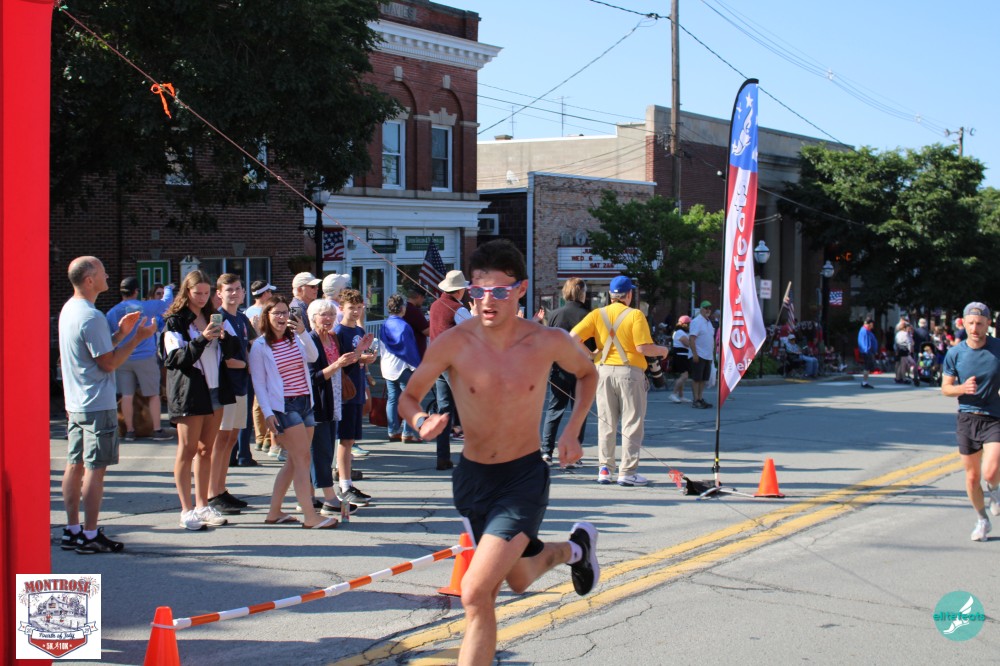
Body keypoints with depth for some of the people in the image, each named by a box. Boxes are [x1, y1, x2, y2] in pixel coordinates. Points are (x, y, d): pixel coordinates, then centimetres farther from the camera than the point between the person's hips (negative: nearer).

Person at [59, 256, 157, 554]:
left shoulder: (69, 310, 12)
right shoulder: (91, 317, -19)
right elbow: (109, 362, -17)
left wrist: (120, 333, 14)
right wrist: (137, 338, -10)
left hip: (75, 403, 10)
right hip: (98, 405, -10)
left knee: (75, 465, 11)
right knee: (95, 468, -5)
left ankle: (72, 530, 17)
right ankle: (90, 536, -2)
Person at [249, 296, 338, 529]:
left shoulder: (295, 339, 11)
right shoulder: (260, 346, -3)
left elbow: (313, 357, -7)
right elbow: (258, 382, -4)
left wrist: (303, 333, -20)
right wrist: (267, 413, -12)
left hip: (305, 403, 6)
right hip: (283, 406, -6)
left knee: (293, 460, 8)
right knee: (302, 458, -12)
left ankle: (274, 512, 17)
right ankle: (310, 516, -11)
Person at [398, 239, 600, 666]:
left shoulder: (549, 342, -13)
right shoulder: (453, 343, -15)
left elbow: (588, 373, 10)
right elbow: (409, 397, -2)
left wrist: (572, 430, -2)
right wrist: (421, 422, -25)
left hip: (525, 476, -3)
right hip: (472, 476, 3)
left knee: (476, 592, -19)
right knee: (519, 579, 26)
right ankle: (575, 548, 57)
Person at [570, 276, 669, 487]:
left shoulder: (597, 314, 5)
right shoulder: (635, 315, -6)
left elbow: (573, 337, -4)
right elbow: (643, 348, -14)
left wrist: (589, 354, 11)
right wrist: (662, 351, 5)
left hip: (604, 371, 4)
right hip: (629, 371, -4)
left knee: (606, 422, 12)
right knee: (632, 423, 3)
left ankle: (604, 469, 11)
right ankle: (628, 472, 1)